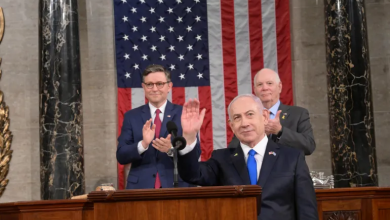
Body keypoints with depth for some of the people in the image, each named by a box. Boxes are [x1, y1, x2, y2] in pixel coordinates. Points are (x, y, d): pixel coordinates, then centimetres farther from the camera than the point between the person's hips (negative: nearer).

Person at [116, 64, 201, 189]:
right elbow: (121, 156, -1)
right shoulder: (131, 116, 6)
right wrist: (143, 144, -18)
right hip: (140, 186, 1)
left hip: (177, 186, -1)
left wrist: (171, 149, -22)